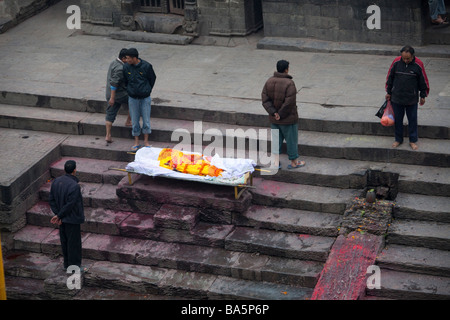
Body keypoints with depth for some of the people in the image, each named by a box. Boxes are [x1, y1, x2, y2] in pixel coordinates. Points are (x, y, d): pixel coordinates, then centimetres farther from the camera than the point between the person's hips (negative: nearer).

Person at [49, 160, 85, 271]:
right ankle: (74, 266, 17)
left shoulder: (56, 181, -3)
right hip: (72, 219, -7)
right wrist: (58, 216, -12)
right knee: (74, 242, 6)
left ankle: (67, 264, 31)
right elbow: (70, 204, -24)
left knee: (64, 241, 19)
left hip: (62, 219, 7)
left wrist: (57, 214, -2)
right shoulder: (74, 186, -26)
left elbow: (51, 199, 1)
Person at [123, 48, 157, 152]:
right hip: (133, 99, 2)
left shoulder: (146, 66, -14)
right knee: (134, 121, 7)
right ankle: (136, 142, 19)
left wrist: (147, 90, 9)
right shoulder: (126, 67, -8)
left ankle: (146, 141, 21)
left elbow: (153, 78, 3)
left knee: (146, 120, 5)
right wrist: (130, 91, 10)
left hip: (145, 98, -1)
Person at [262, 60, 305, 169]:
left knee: (276, 139, 16)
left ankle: (276, 162, 17)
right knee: (291, 140, 9)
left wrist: (273, 112, -9)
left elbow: (265, 99, -4)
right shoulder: (289, 83, -21)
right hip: (288, 119, -6)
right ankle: (294, 162, 21)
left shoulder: (269, 81, -1)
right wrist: (281, 114, -13)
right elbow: (289, 102, -24)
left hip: (274, 119, 6)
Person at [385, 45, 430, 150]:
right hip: (396, 98, 1)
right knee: (397, 119, 11)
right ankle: (398, 139, 26)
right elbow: (390, 77, 5)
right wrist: (388, 92, 9)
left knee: (412, 120, 7)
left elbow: (423, 81, 1)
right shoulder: (396, 62, -8)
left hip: (412, 99, -1)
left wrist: (423, 96, 5)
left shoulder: (418, 65, -11)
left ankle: (413, 141, 20)